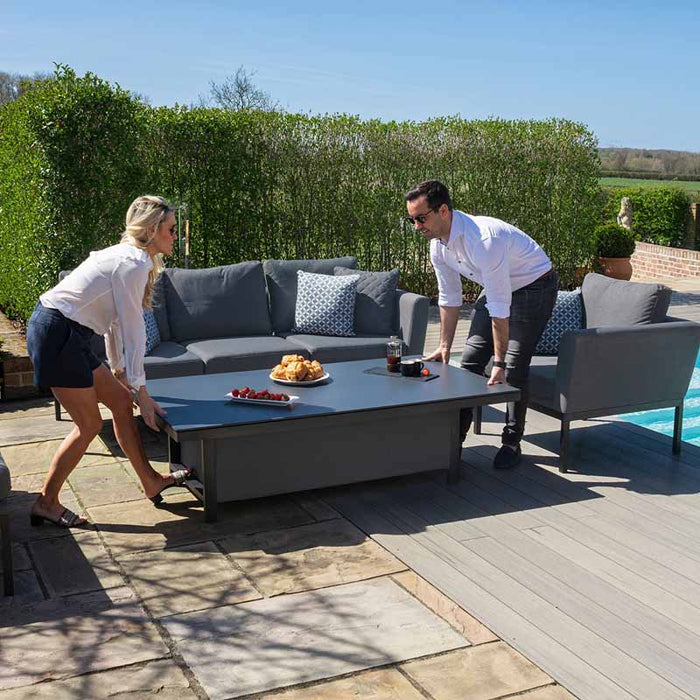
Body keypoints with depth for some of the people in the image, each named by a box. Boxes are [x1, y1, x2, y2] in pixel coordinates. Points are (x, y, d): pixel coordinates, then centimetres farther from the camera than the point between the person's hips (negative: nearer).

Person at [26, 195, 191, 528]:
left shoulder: (126, 256, 16)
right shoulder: (135, 264, -15)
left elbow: (116, 321, 23)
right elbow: (133, 331, -16)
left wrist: (117, 369, 29)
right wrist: (142, 392, -11)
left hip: (63, 334, 10)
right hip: (56, 334, -10)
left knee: (120, 400, 12)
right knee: (89, 424, -1)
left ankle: (151, 482, 21)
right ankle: (45, 503, 13)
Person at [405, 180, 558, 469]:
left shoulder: (483, 239, -37)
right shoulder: (439, 245, -11)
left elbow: (500, 308, -35)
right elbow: (449, 298, 3)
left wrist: (499, 363, -32)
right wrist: (444, 346, 4)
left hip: (534, 286, -8)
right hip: (497, 288, 8)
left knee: (514, 366, -14)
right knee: (470, 359, 4)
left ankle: (512, 442, 2)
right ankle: (456, 434, 15)